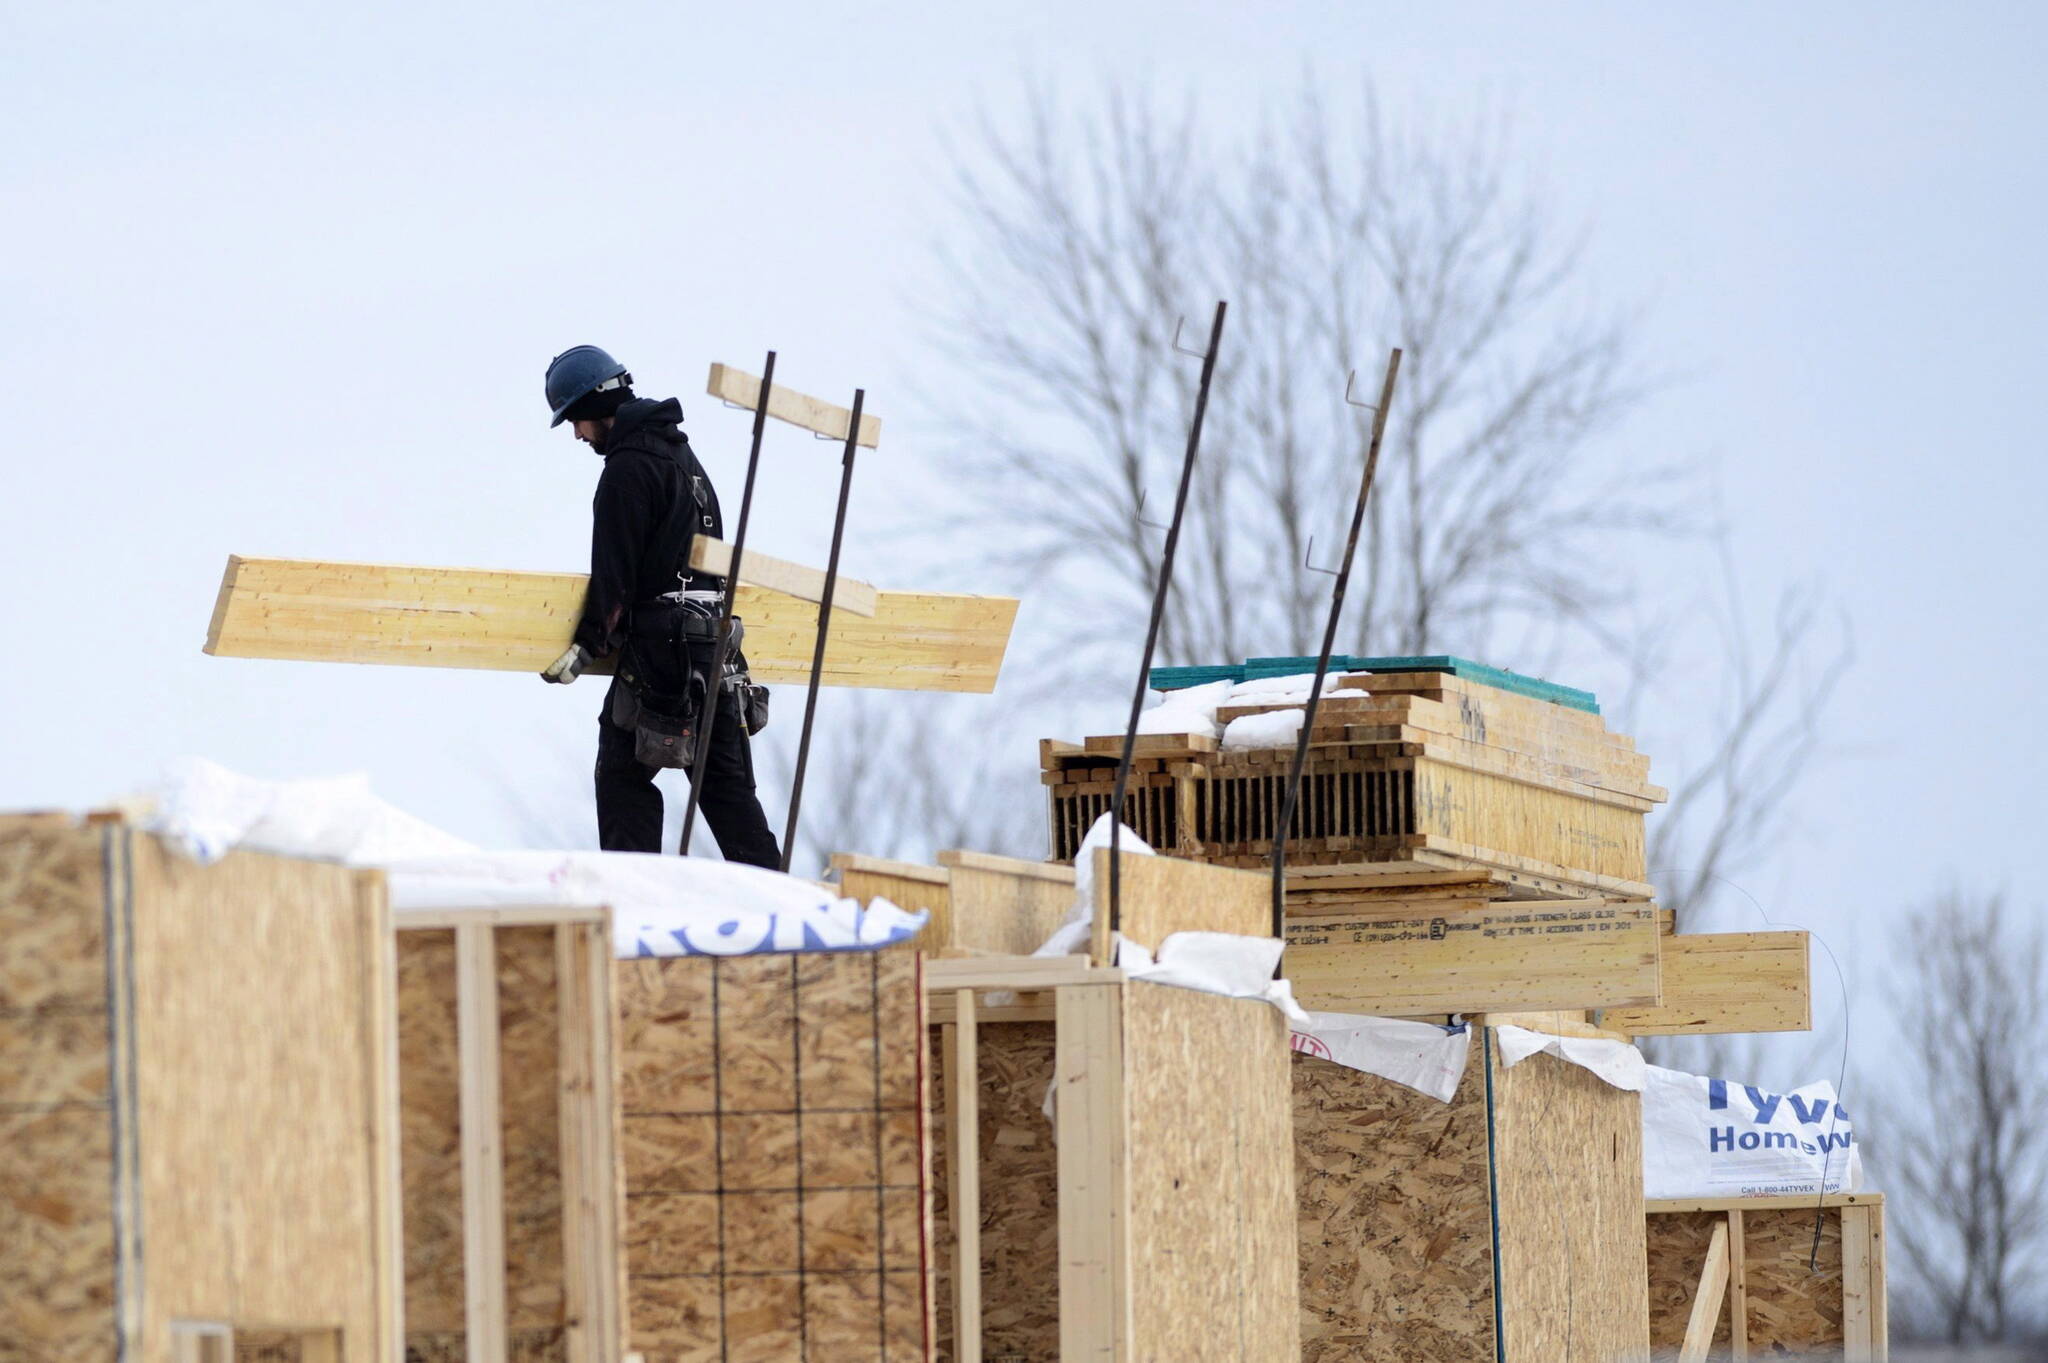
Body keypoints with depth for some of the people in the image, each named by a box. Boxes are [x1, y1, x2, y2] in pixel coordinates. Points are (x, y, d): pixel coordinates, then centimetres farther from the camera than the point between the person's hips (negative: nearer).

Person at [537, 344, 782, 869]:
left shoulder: (628, 466, -10)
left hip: (659, 646, -9)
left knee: (623, 774, -3)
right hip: (712, 638, 9)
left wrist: (588, 645, -11)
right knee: (726, 780, 10)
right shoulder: (681, 452, 19)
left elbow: (616, 570, -14)